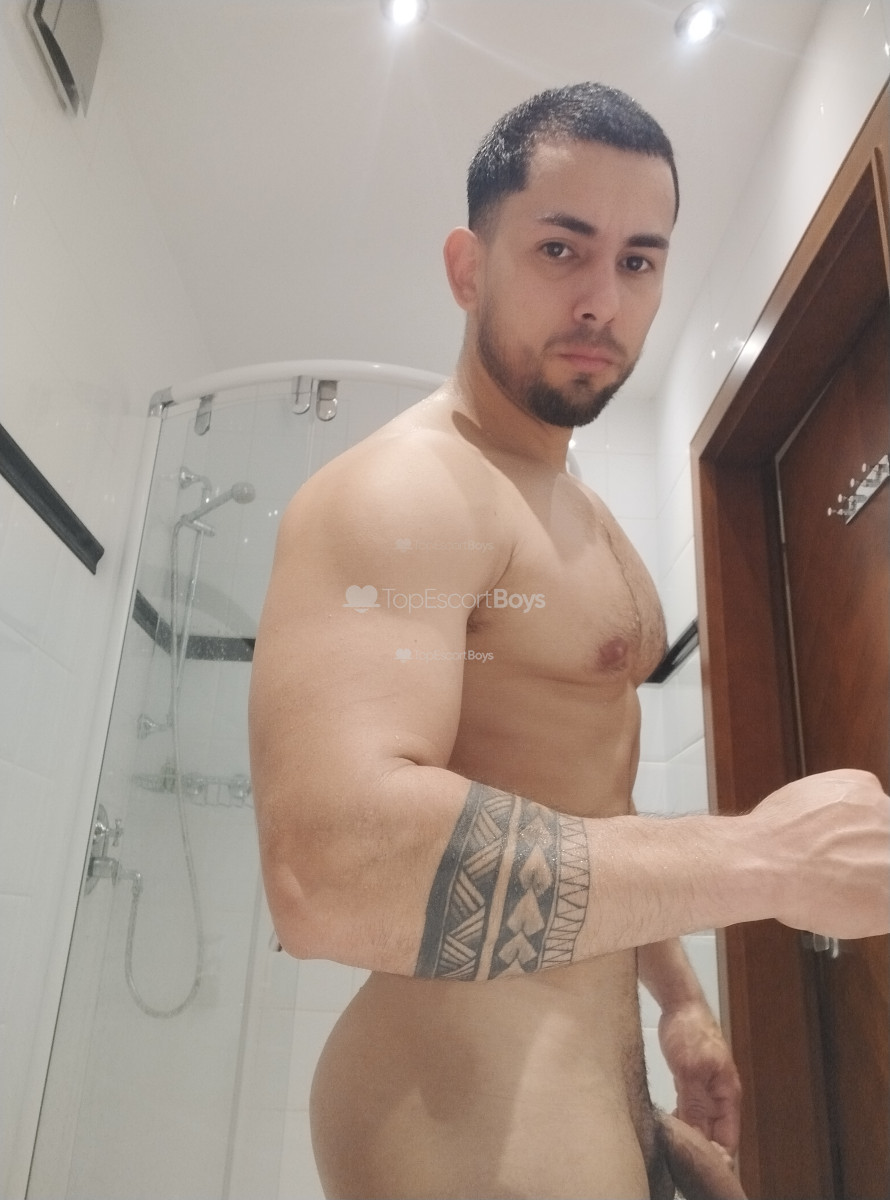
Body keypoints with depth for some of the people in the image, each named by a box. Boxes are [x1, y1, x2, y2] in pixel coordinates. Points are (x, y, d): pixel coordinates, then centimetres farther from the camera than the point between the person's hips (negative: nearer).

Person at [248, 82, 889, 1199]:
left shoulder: (580, 515, 11)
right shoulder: (397, 491, -20)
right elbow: (330, 867, -36)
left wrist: (674, 993, 16)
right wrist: (763, 856, -29)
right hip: (468, 1103, -9)